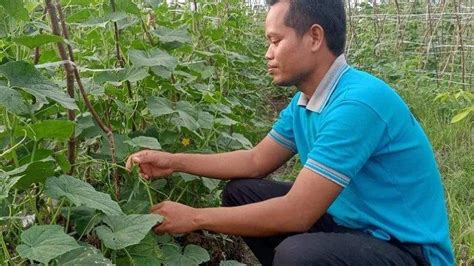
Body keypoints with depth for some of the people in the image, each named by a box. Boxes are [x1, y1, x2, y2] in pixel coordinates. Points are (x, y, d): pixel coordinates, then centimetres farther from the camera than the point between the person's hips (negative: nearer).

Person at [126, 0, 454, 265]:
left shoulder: (358, 102, -27)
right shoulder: (304, 101, 2)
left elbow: (295, 214, -28)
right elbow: (256, 161, 12)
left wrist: (195, 217, -18)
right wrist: (174, 162, 7)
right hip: (349, 221, 9)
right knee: (241, 192, 7)